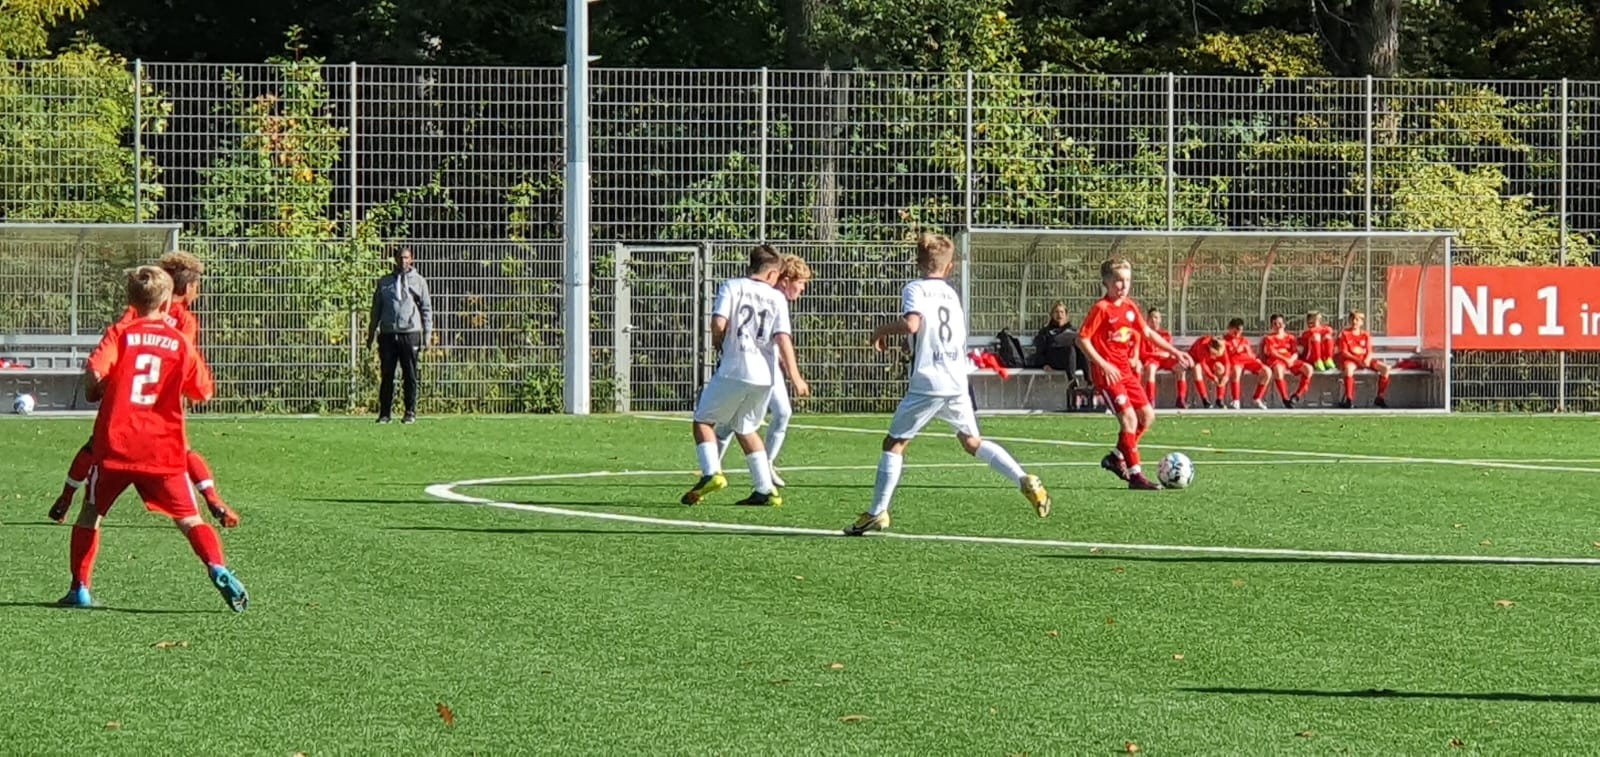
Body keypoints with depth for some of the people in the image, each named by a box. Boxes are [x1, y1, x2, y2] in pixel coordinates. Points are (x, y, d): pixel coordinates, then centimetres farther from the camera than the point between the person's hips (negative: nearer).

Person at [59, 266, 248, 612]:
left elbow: (94, 371, -16)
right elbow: (203, 392, 12)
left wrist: (94, 391, 6)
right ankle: (218, 569, -22)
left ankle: (79, 588, 16)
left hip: (115, 443, 0)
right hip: (165, 449, 1)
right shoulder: (180, 342, 6)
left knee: (91, 512, 17)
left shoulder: (120, 334, 1)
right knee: (188, 518, 2)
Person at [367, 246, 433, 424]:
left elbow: (426, 309, 7)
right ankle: (384, 413, 4)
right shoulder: (384, 282, 12)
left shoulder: (418, 281, 7)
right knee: (386, 376, 1)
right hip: (388, 334, 2)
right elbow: (376, 309, 16)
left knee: (410, 376, 0)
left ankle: (411, 413, 5)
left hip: (410, 333, -2)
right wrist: (371, 333, 12)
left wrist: (427, 335, 1)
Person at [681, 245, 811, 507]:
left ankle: (711, 473, -10)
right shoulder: (777, 297, 9)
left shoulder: (732, 287, 2)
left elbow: (719, 323, -11)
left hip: (734, 370, -4)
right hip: (765, 376, 4)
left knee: (703, 420, 12)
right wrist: (795, 377, -2)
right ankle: (766, 490, 16)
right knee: (745, 429, 20)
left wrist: (719, 343, 11)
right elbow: (783, 338, 0)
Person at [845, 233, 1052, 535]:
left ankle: (877, 512, -2)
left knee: (895, 443, 2)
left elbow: (912, 324, -22)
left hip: (927, 382, -6)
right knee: (972, 441, 19)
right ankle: (1025, 481, 6)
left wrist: (883, 329, -4)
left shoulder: (915, 289, -4)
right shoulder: (950, 292, 16)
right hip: (957, 382, 6)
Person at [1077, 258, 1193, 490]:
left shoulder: (1130, 307, 8)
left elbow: (1147, 333, 20)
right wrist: (1104, 365, -21)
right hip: (1107, 372, -8)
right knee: (1129, 417, -16)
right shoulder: (1101, 309, -14)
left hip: (1125, 370, 8)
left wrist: (1175, 352, 16)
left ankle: (1116, 457, 23)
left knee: (1147, 415, 8)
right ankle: (1135, 474, -13)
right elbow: (1082, 339, -16)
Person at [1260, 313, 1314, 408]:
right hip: (1275, 361, -4)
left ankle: (1298, 395, -18)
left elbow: (1296, 353, 8)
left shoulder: (1290, 338, 20)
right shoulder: (1269, 338, 11)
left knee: (1308, 368, -23)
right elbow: (1271, 352, -6)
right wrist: (1285, 359, -20)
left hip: (1291, 361, 4)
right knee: (1278, 368, -43)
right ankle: (1285, 398, -42)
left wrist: (1291, 360, -16)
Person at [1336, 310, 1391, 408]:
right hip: (1350, 360, -4)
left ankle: (1380, 397, -8)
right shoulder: (1345, 334, 2)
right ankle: (1349, 399, -41)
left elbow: (1369, 352, 4)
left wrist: (1367, 360, -20)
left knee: (1385, 368, -15)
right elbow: (1344, 352, -7)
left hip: (1365, 360, 4)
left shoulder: (1366, 335, 12)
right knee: (1348, 368, -43)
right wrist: (1357, 360, -21)